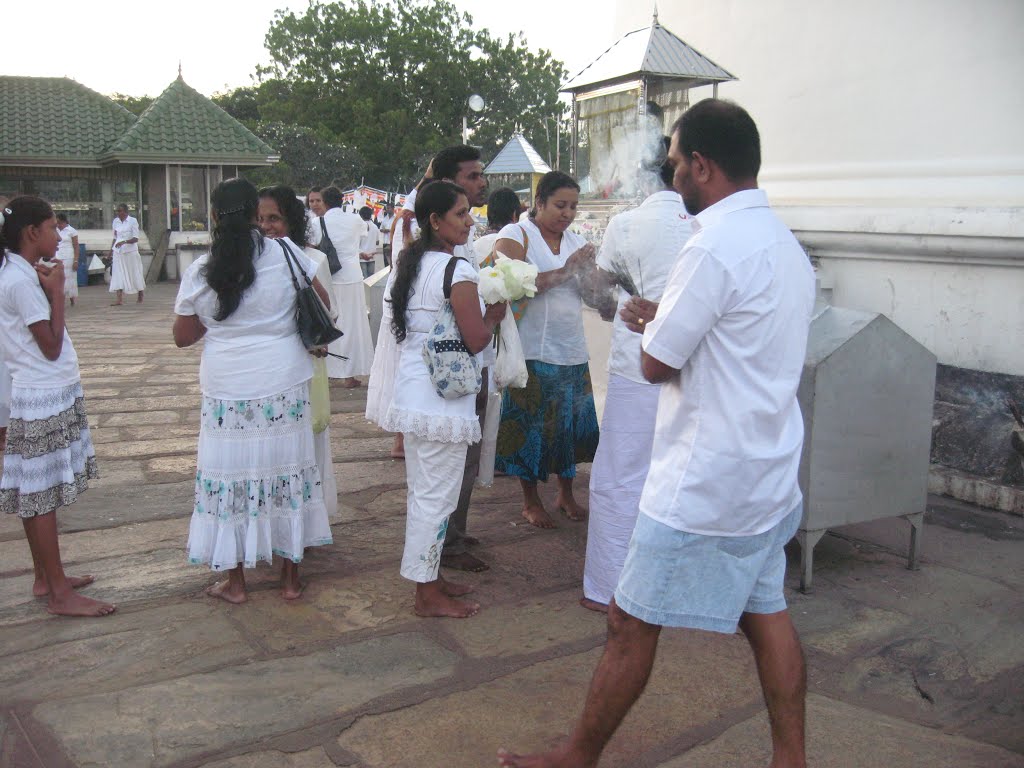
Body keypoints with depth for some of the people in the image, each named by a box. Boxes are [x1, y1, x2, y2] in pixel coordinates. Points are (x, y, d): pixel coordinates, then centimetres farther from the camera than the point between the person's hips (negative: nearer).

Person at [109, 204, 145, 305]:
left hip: (130, 251, -4)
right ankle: (119, 299, -11)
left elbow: (136, 239, -12)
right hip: (118, 252, 4)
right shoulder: (115, 221, 8)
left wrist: (124, 242, -26)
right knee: (118, 274, -6)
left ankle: (140, 297, 22)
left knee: (135, 274, 5)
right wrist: (111, 251, 13)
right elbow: (115, 238, 16)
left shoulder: (133, 221, -6)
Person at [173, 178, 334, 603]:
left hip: (227, 390, 0)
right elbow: (322, 300, 5)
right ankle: (291, 576, 22)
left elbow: (183, 337, 5)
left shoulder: (198, 272, -3)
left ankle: (235, 581, 20)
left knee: (231, 476, 10)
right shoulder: (284, 252, -6)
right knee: (287, 472, 11)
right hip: (284, 386, 0)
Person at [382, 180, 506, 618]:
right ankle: (428, 595, 11)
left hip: (411, 393, 9)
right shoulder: (457, 270, -16)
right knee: (437, 495, 1)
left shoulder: (412, 263, 11)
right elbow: (476, 340, -18)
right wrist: (495, 315, 2)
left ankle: (426, 577, 30)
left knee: (422, 491, 17)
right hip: (442, 399, -9)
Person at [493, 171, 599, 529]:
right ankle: (531, 501, 21)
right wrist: (562, 273, -22)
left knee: (570, 424, 12)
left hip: (573, 352, 5)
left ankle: (566, 494, 30)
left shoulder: (576, 241, 11)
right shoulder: (516, 235, -6)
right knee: (531, 426, 4)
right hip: (533, 350, -5)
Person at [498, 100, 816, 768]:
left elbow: (657, 364, -15)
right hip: (770, 471, 9)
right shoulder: (785, 243, 9)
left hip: (705, 482, -9)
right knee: (765, 613, 18)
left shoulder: (714, 246, -20)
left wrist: (651, 327, 4)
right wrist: (664, 319, 11)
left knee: (632, 623, 4)